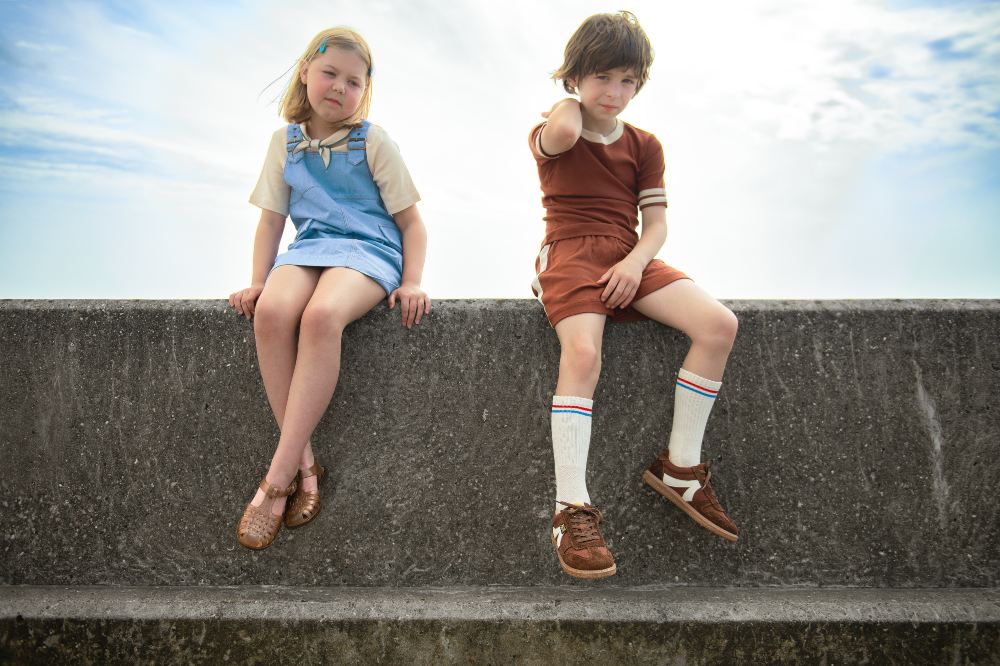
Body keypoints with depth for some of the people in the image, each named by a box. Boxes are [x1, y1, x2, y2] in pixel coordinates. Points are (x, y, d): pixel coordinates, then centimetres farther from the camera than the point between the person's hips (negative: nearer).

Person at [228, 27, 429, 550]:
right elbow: (271, 219, 18)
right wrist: (257, 281, 5)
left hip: (368, 250, -3)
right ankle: (304, 461, -23)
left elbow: (411, 221, 5)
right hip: (309, 246, 4)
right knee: (271, 311, -32)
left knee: (321, 315, -37)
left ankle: (278, 475, -31)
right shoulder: (286, 140, 15)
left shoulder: (372, 142, 5)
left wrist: (411, 283, -9)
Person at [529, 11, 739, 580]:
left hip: (630, 261, 4)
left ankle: (680, 468, -7)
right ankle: (573, 511, -29)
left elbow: (656, 223, 10)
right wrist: (573, 101, 3)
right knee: (582, 353, -33)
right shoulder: (552, 134, 7)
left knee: (720, 324, -18)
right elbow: (563, 133, -21)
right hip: (570, 256, -4)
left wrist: (636, 261, -12)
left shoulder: (644, 145, 18)